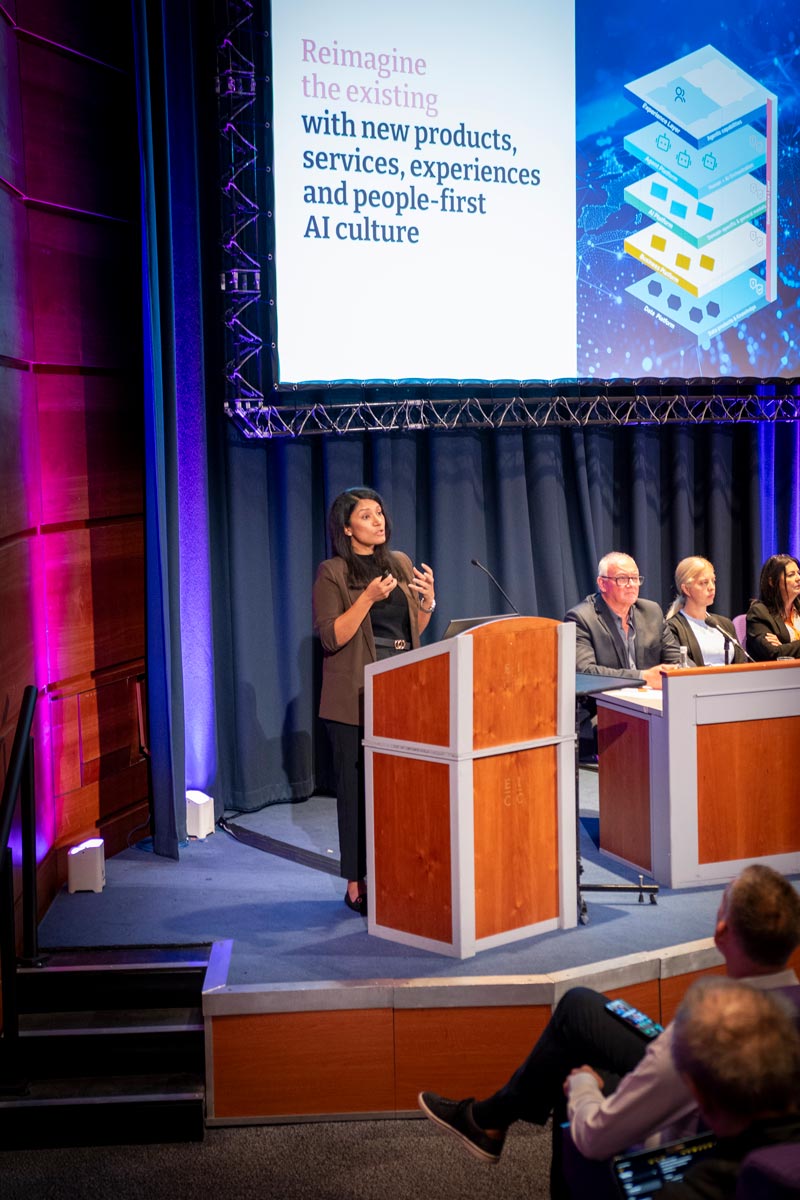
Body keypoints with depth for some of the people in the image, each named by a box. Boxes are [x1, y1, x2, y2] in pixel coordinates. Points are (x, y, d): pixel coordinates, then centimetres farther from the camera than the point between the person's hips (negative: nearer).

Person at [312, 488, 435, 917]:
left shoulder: (400, 563, 12)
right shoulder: (332, 572, -4)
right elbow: (331, 637, -12)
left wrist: (427, 598, -2)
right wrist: (369, 598, -20)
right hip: (355, 696, -5)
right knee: (359, 787, -2)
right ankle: (357, 884, 6)